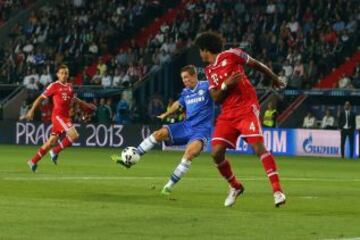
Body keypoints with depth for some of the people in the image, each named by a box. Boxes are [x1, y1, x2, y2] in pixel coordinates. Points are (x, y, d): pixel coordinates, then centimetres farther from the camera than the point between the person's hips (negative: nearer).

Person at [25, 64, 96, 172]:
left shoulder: (69, 87, 14)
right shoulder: (54, 86, -6)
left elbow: (74, 99, 31)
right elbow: (41, 98, -3)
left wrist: (87, 105, 32)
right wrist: (32, 110, -7)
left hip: (66, 117, 7)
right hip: (58, 115, -7)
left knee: (52, 141, 10)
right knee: (74, 135, -21)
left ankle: (33, 161, 19)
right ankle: (55, 152, -7)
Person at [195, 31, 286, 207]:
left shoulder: (231, 55, -1)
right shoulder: (209, 71, 16)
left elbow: (257, 65, 7)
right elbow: (216, 98, 7)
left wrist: (275, 79, 15)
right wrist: (226, 85, -11)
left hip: (247, 108, -6)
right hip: (227, 114, 6)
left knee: (258, 146, -21)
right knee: (216, 152, -6)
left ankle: (277, 190, -23)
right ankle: (235, 187, 17)